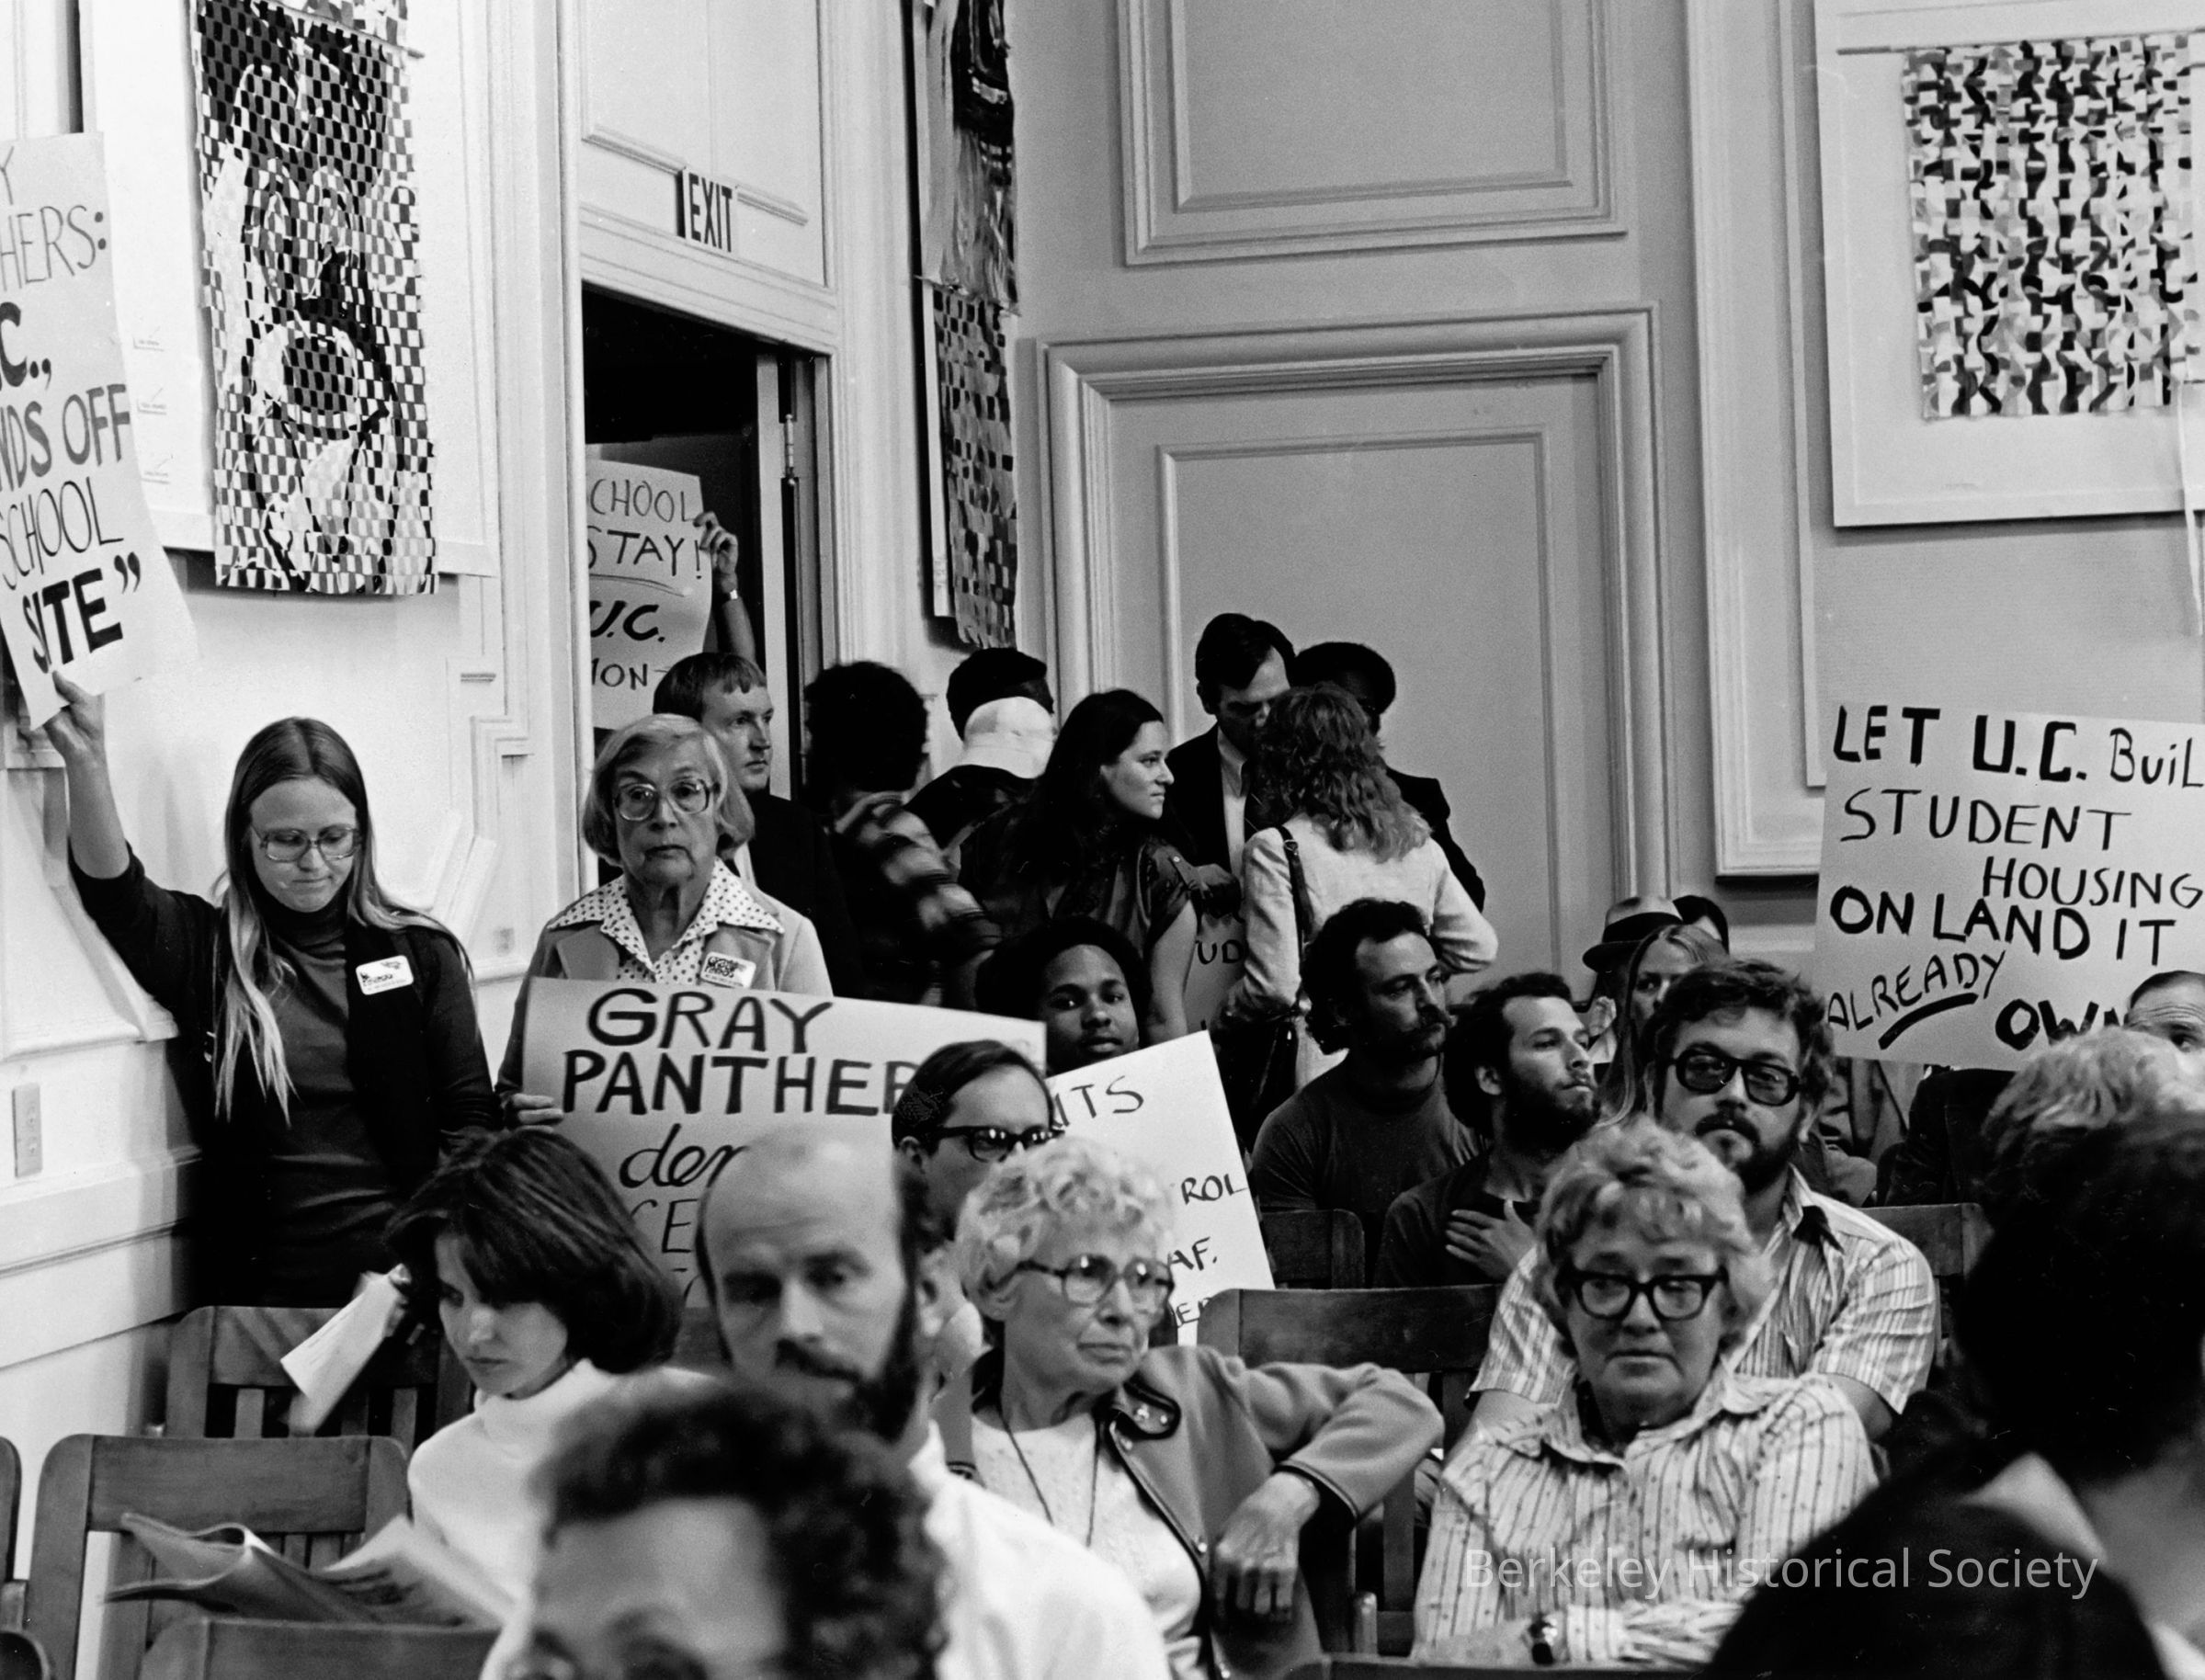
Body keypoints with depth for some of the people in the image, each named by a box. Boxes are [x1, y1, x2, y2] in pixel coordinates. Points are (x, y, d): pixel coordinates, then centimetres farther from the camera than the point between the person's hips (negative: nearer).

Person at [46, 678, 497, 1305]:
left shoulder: (421, 952, 9)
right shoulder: (205, 949, 7)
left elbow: (470, 1119, 7)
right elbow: (114, 893, -12)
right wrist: (85, 760, -27)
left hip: (411, 1267, 0)